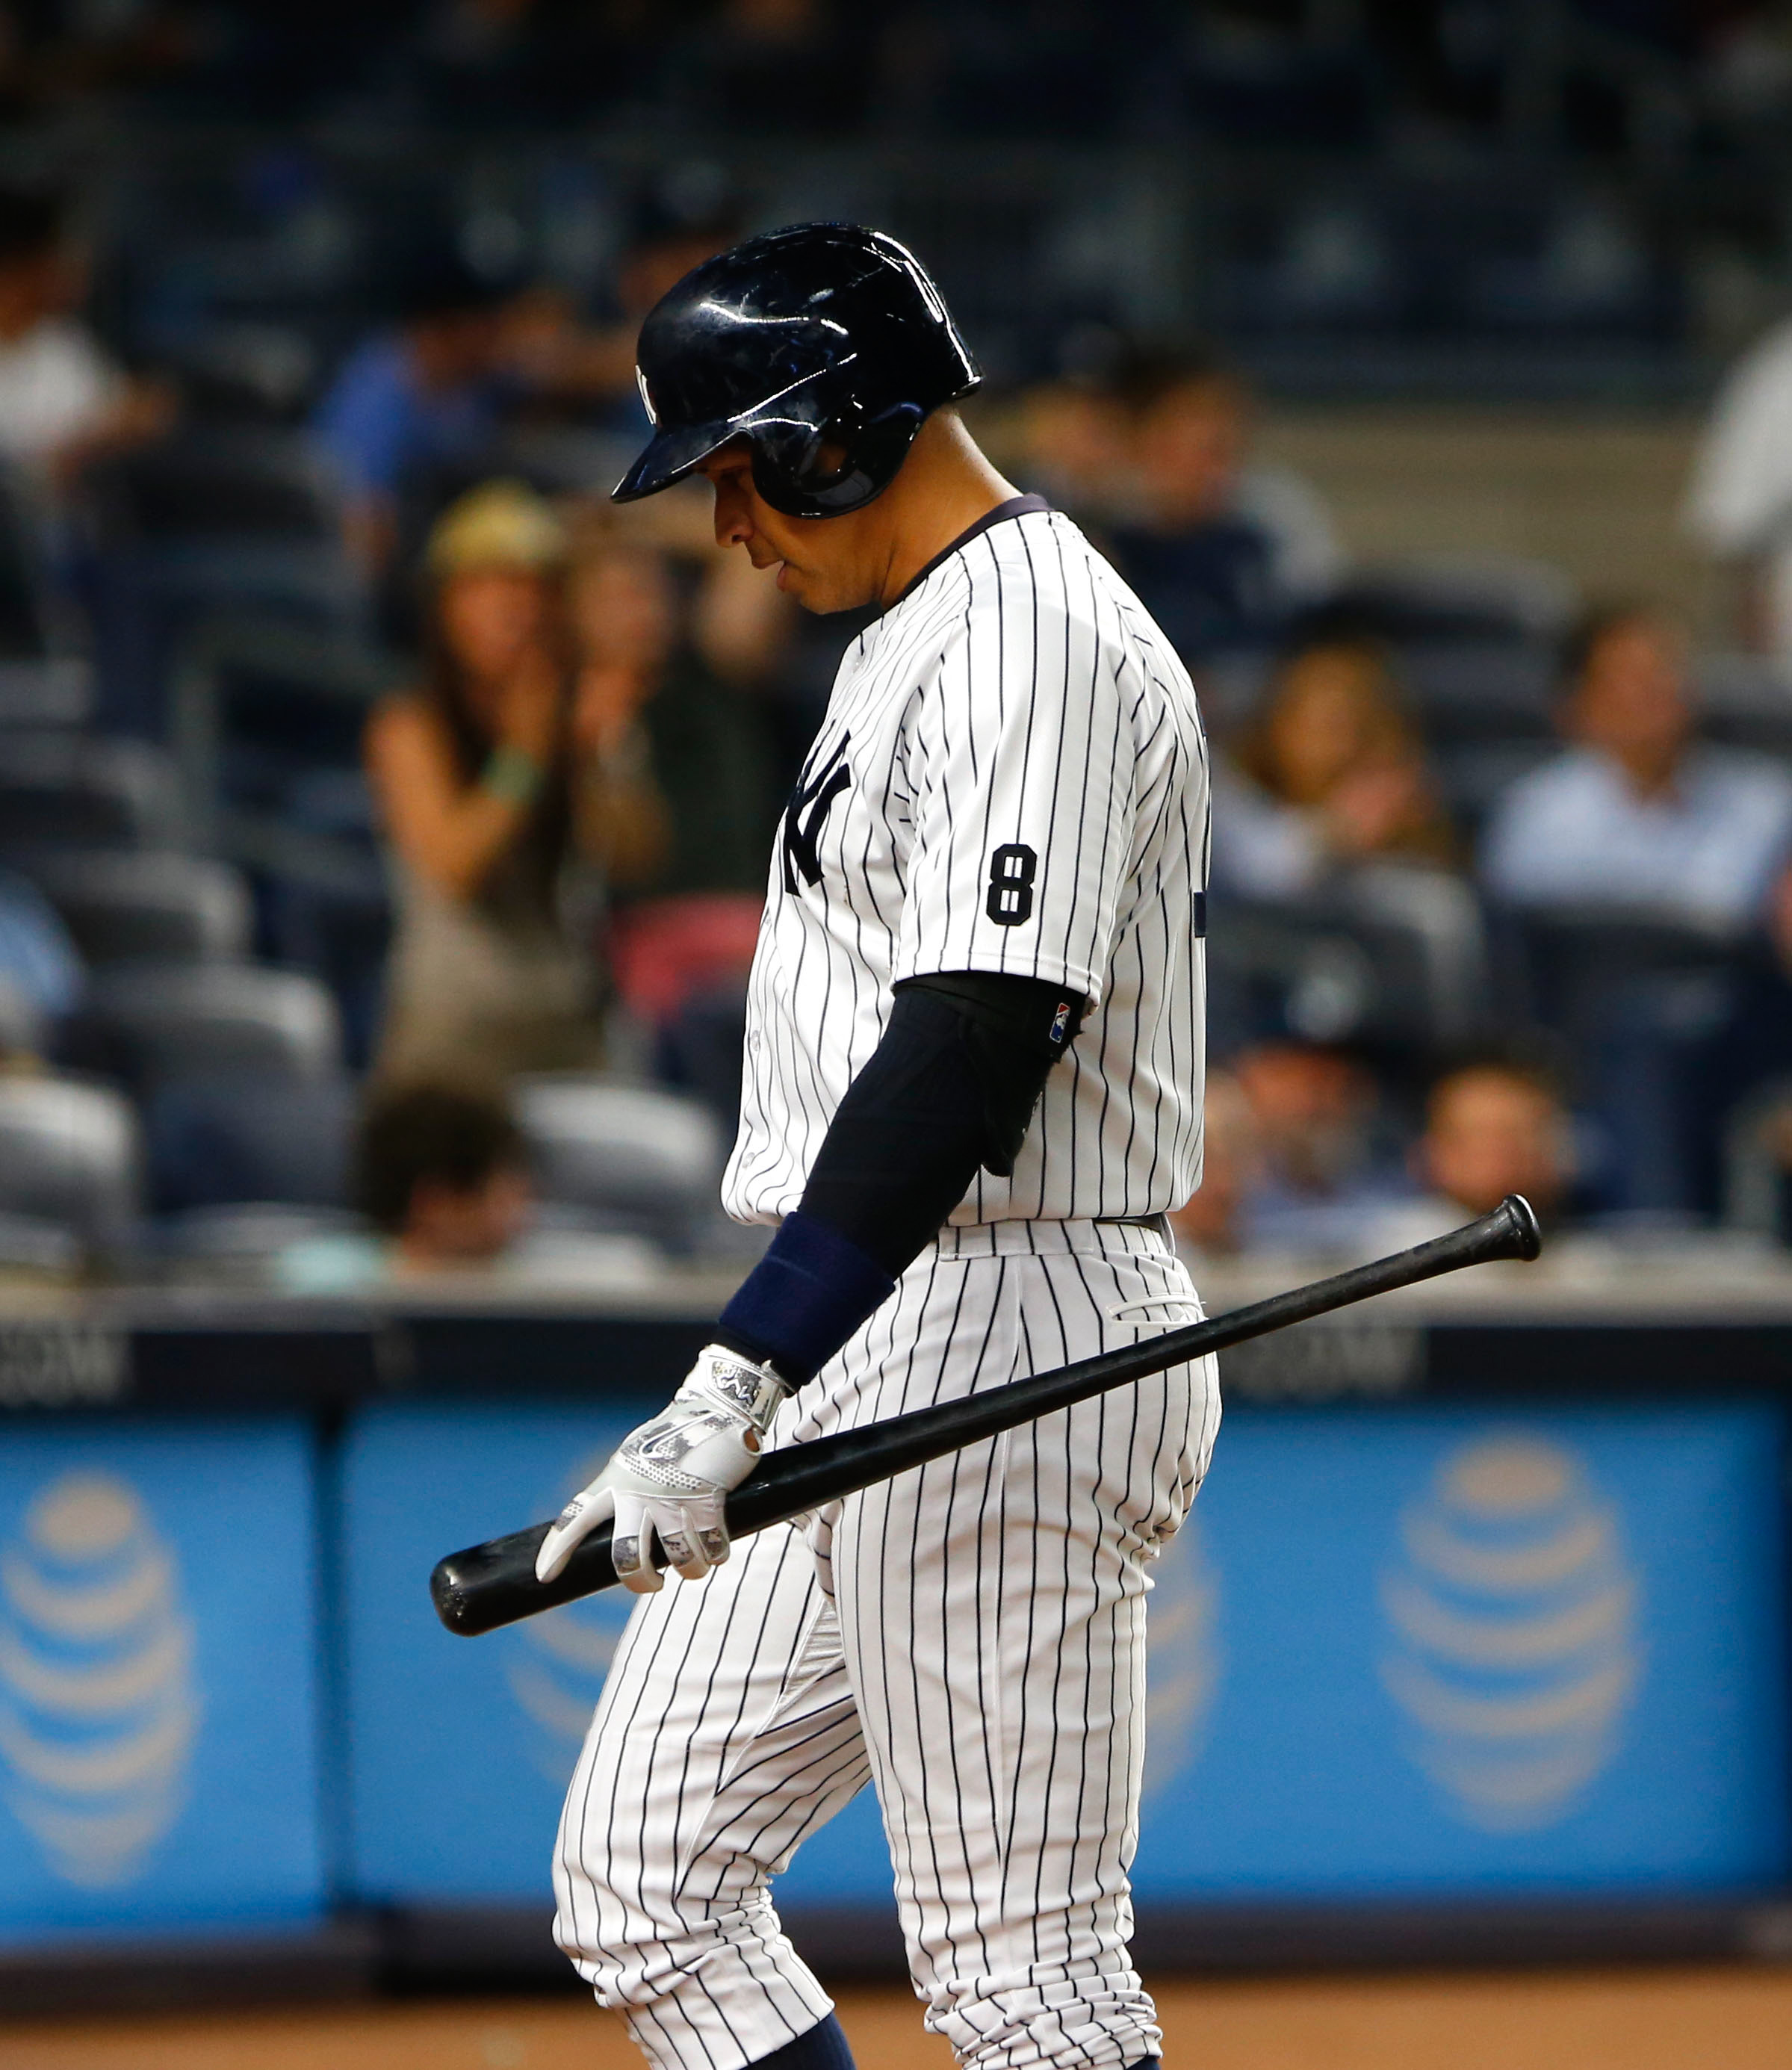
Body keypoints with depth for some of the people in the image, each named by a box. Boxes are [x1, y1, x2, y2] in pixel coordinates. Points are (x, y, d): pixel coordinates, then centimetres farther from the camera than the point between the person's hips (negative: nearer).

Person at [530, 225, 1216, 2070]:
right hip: (845, 1365, 11)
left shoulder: (1040, 640, -14)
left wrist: (740, 1383, -30)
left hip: (994, 1348, -11)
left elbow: (972, 1054, -24)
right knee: (640, 1892, 7)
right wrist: (753, 1386, 26)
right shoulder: (905, 641, 20)